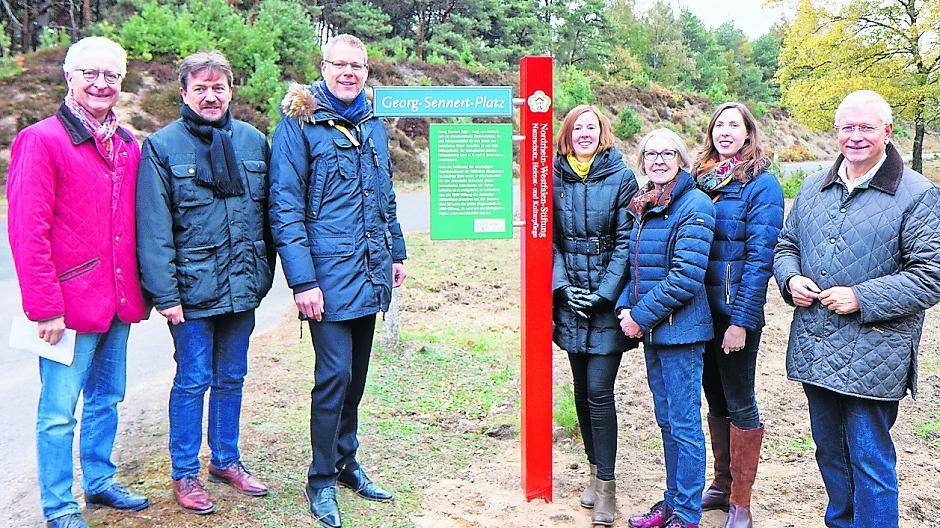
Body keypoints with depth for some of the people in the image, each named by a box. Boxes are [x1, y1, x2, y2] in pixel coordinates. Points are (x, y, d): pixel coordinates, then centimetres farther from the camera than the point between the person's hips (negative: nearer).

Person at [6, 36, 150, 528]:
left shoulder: (127, 146, 11)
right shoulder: (42, 140, -9)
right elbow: (28, 231, -13)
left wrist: (140, 290, 12)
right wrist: (45, 306, -16)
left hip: (119, 301, 7)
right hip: (72, 302, -6)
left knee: (106, 398, 18)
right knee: (59, 411, 3)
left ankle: (99, 481, 34)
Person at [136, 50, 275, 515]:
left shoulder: (253, 141, 6)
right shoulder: (162, 147, -6)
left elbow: (266, 212, 10)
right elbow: (153, 228, -9)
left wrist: (264, 274, 8)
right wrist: (164, 293, -14)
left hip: (242, 286, 4)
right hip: (193, 289, -4)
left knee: (231, 378, 16)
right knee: (193, 381, 5)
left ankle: (226, 460, 33)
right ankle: (185, 474, 22)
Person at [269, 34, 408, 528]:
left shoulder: (373, 126, 12)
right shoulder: (299, 124, -7)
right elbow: (285, 207, -13)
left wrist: (396, 253, 18)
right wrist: (302, 280, -18)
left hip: (368, 273, 6)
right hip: (329, 274, -6)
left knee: (356, 372, 15)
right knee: (334, 375, -4)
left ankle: (346, 460, 32)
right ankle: (321, 481, 14)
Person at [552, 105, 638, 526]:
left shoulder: (621, 178, -3)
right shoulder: (555, 179, 6)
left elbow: (626, 241, -6)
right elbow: (549, 240, 6)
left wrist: (604, 292, -13)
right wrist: (563, 286, -6)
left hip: (608, 302, -4)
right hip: (570, 301, 4)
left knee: (599, 391, -6)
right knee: (582, 388, 12)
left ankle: (606, 483, 6)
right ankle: (595, 468, 28)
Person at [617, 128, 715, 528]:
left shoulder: (694, 205, -13)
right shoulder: (643, 206, 11)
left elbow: (686, 277, -20)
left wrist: (641, 316, -16)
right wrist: (625, 308, 0)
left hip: (680, 329, -8)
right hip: (651, 331, 8)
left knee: (684, 424, 2)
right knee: (666, 420, 17)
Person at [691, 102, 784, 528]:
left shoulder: (762, 185, -9)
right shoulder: (700, 177, 9)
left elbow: (760, 257, -14)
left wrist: (742, 321, -18)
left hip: (736, 311, -6)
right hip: (701, 308, 6)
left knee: (739, 403, 4)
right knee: (715, 399, 15)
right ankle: (722, 486, 31)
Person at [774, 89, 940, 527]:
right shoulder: (814, 187, 10)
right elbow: (787, 243, 18)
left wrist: (862, 298, -20)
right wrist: (790, 279, -3)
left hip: (871, 355, -6)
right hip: (814, 350, 6)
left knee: (870, 458, 2)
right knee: (830, 452, 19)